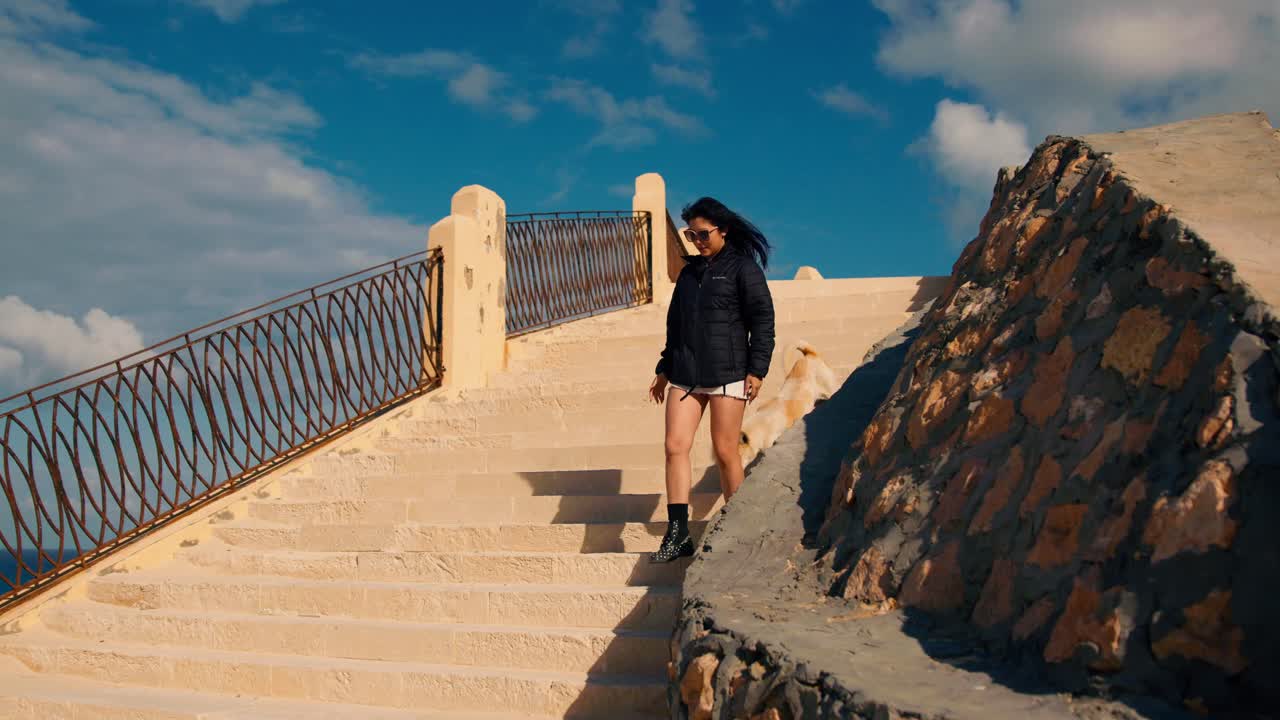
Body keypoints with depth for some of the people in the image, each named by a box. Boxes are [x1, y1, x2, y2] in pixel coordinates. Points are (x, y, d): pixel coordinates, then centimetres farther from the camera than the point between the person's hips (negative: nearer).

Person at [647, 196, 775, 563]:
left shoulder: (743, 268, 1)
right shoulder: (690, 271, 19)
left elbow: (762, 320, -3)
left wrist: (757, 369, -10)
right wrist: (664, 369, 22)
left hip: (727, 373, -6)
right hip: (685, 374, 6)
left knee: (725, 452, -2)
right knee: (675, 446, -6)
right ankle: (678, 534, -4)